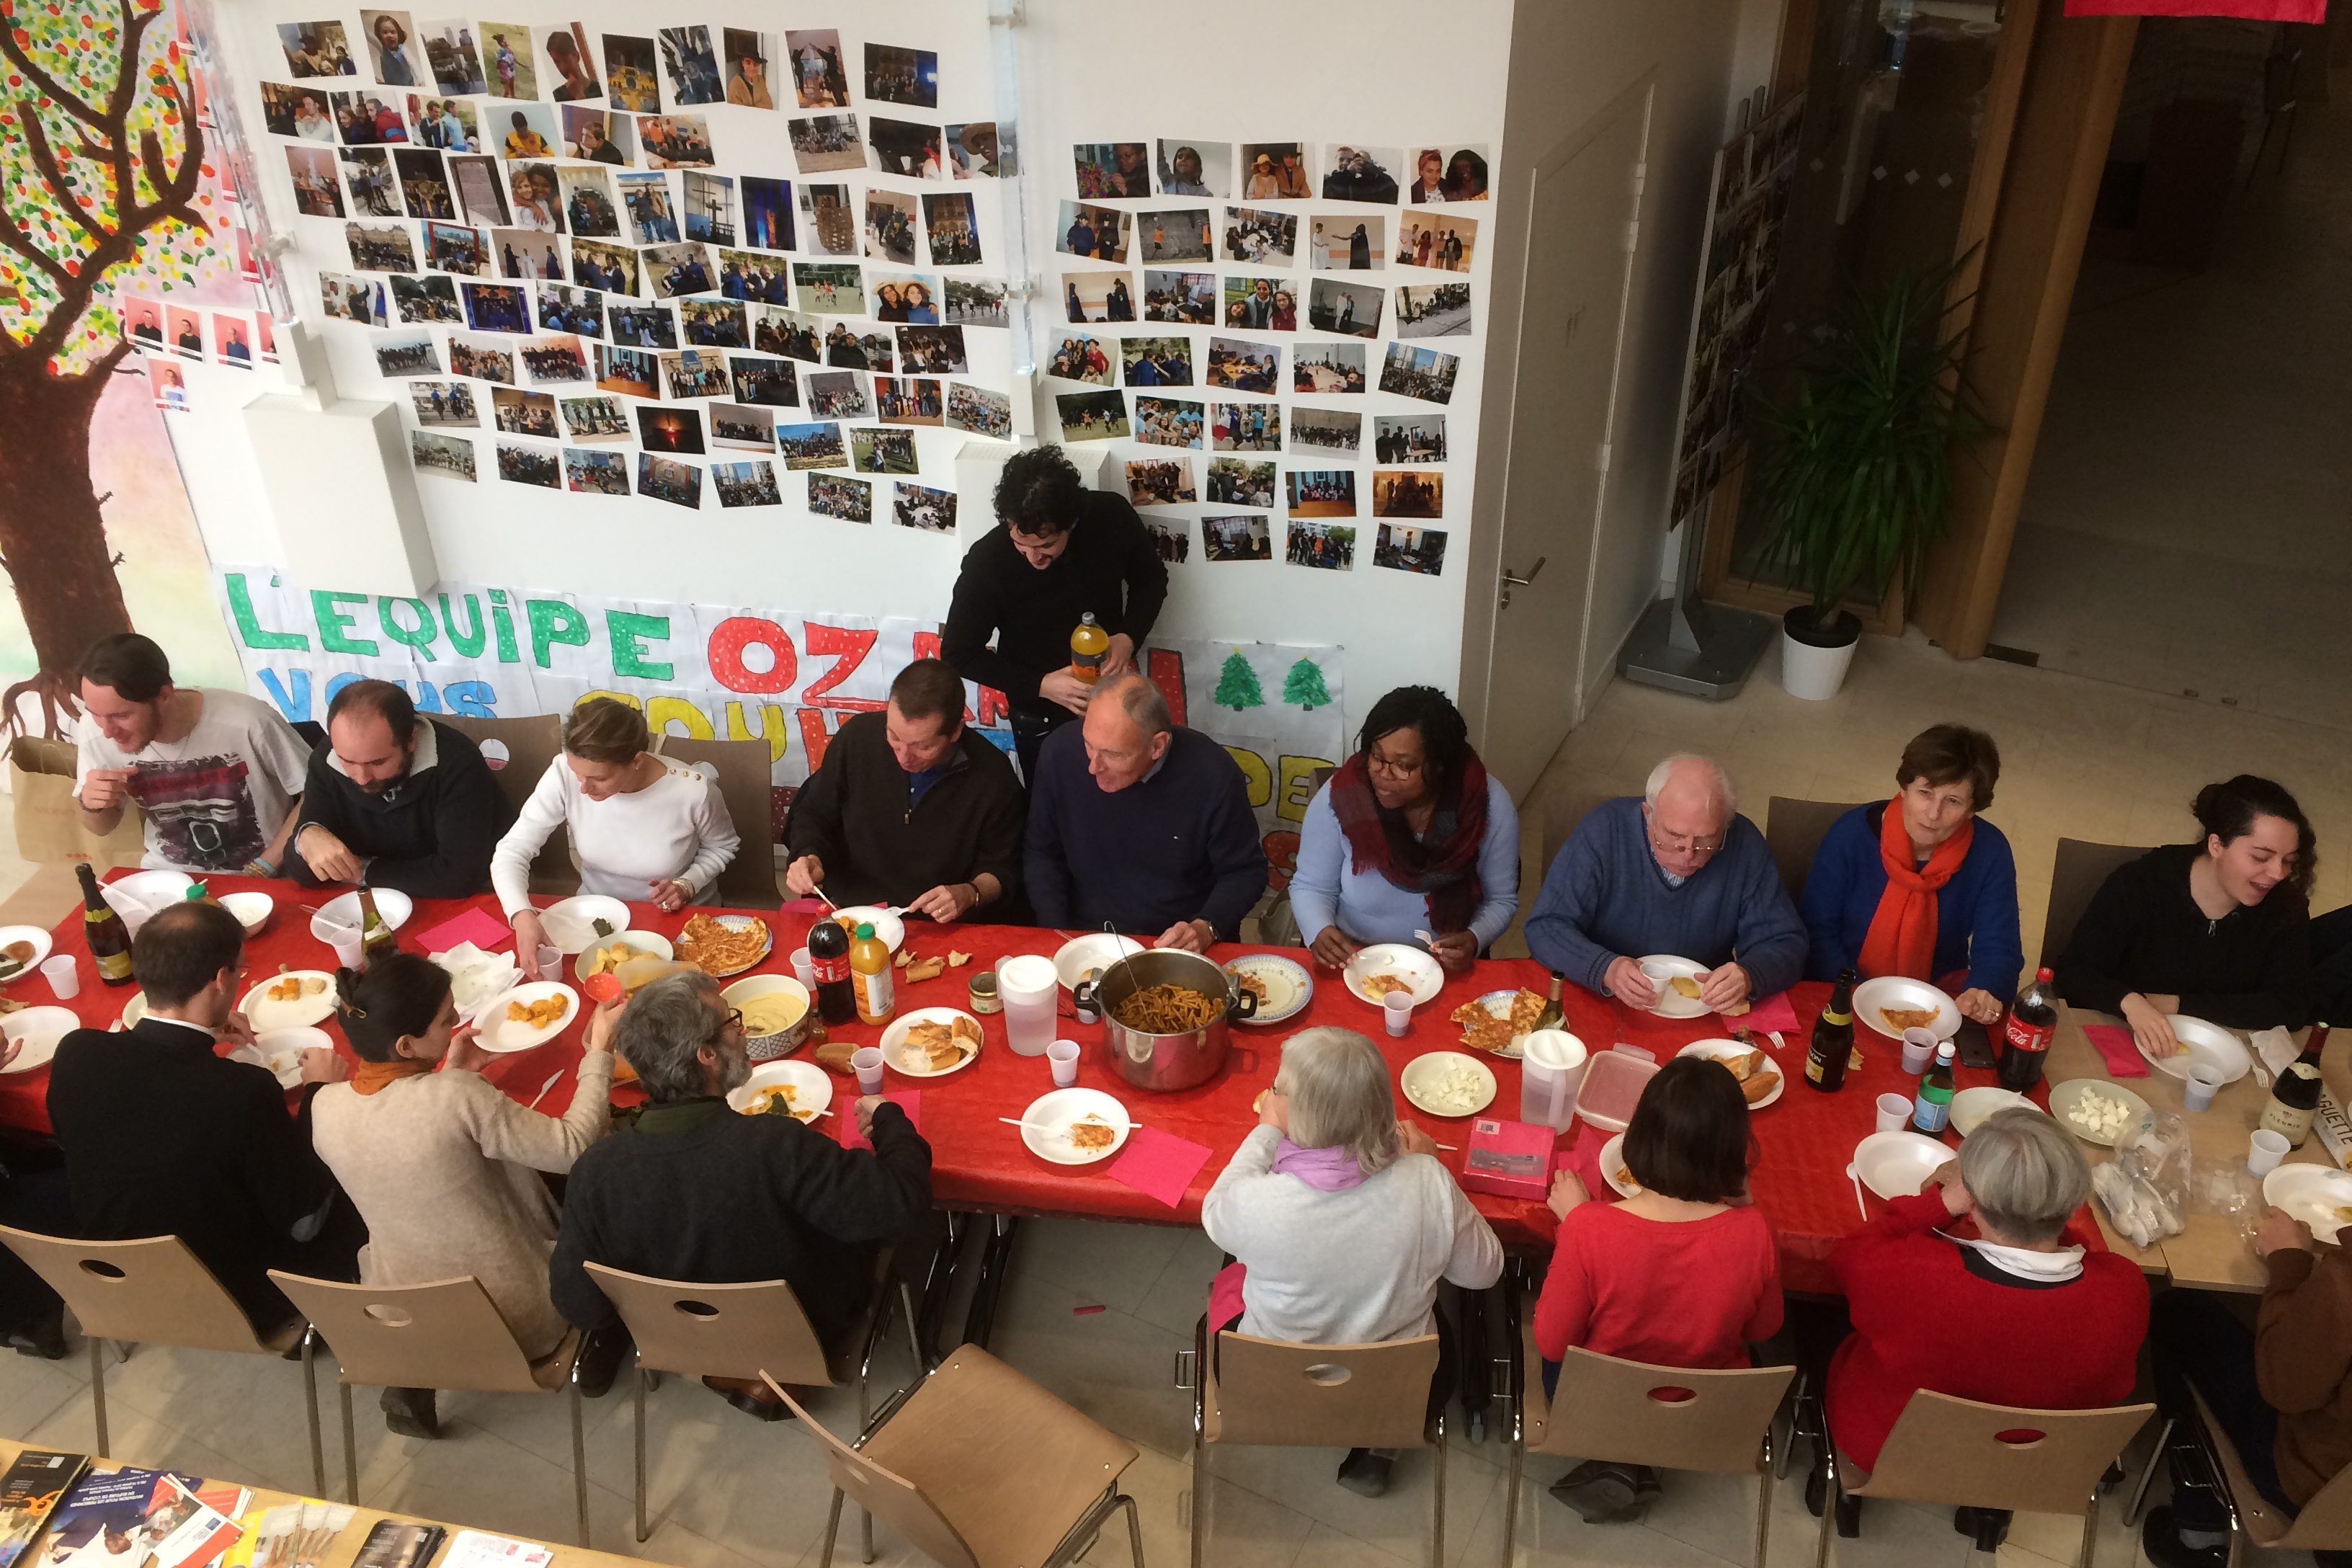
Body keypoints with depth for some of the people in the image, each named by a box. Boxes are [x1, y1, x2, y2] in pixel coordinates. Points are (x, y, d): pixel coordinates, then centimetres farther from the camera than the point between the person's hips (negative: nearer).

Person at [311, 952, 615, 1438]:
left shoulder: (326, 1106, -14)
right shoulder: (459, 1097, -32)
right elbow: (574, 1146, -24)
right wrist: (598, 1052, -15)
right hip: (516, 1322, -4)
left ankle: (410, 1383, 26)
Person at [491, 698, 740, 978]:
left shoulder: (693, 791, -26)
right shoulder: (564, 775, -23)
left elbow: (721, 846, -3)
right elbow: (511, 852, -18)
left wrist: (687, 885, -20)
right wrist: (523, 915, -36)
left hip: (682, 918, -2)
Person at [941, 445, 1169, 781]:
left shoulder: (1112, 516, -22)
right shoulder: (986, 562, -28)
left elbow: (1151, 579, -2)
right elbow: (958, 653, -15)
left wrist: (1129, 638, -21)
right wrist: (1041, 686, -25)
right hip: (1041, 720, -2)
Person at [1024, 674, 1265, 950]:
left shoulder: (1213, 774, -17)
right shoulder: (1060, 754, -11)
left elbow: (1245, 872, -3)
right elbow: (1043, 854, 5)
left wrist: (1205, 929, -18)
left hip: (1182, 951, -1)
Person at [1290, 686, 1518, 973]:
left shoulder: (1489, 805, -13)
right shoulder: (1340, 796, -15)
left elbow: (1501, 900, -1)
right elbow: (1311, 887, -3)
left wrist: (1474, 940, -20)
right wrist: (1320, 932, -23)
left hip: (1444, 970, 1)